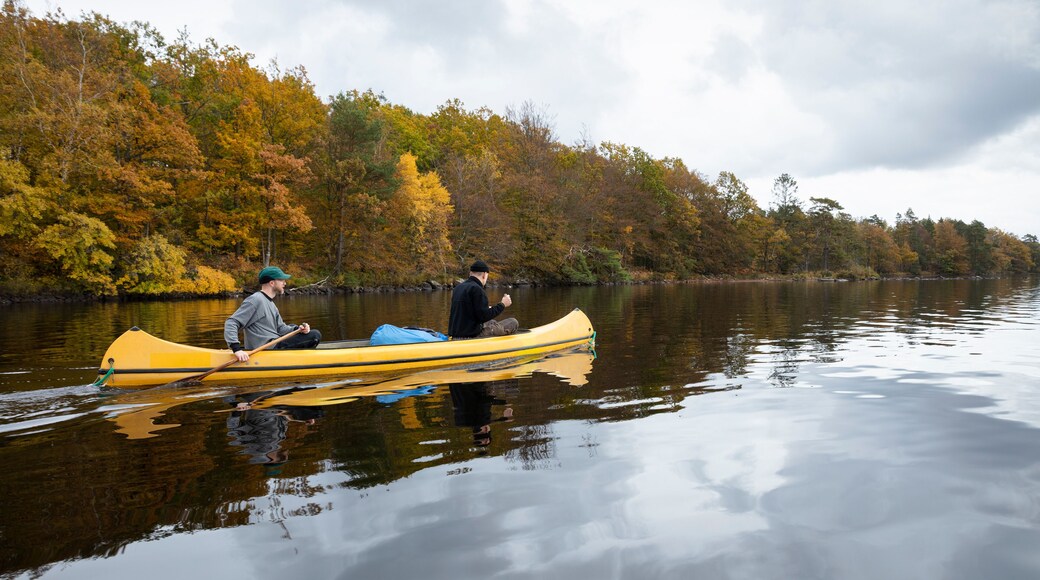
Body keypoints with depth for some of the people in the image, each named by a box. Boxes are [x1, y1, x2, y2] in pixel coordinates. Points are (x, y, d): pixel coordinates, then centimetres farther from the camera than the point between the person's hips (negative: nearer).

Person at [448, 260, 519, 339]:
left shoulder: (458, 288, 12)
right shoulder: (476, 289, -15)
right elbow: (484, 317, -20)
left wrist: (486, 309, 33)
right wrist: (502, 305, -8)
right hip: (472, 335, -10)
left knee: (492, 322, 35)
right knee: (513, 323, -4)